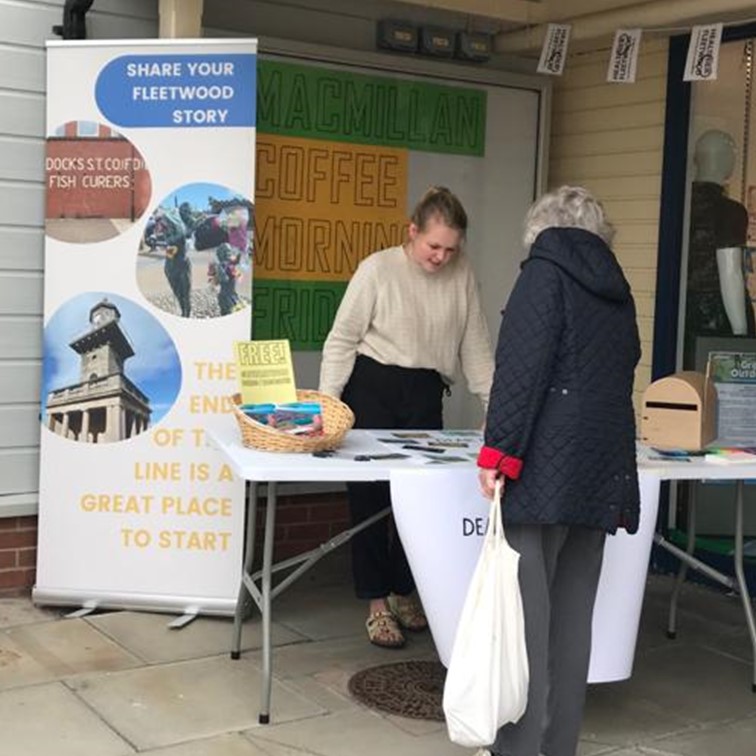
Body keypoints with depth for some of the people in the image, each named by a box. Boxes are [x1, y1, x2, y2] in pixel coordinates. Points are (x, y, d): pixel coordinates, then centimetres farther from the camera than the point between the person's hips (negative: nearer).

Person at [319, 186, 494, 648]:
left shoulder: (462, 274, 0)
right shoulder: (378, 269, -9)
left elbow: (476, 345, 6)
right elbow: (343, 340, -6)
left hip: (426, 395, 3)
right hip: (372, 389, -3)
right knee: (371, 494, 1)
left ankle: (404, 592, 24)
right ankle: (377, 604, 12)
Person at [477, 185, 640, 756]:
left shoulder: (546, 271, -1)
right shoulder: (616, 287, 18)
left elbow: (523, 366, -13)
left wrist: (498, 450, -15)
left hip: (544, 469, -7)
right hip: (604, 472, 7)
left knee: (526, 610, -4)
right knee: (572, 614, 11)